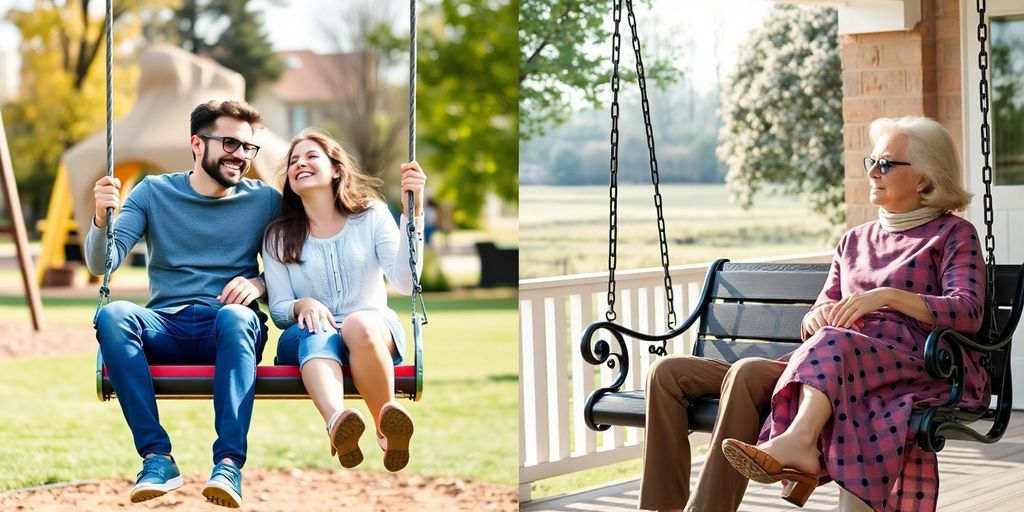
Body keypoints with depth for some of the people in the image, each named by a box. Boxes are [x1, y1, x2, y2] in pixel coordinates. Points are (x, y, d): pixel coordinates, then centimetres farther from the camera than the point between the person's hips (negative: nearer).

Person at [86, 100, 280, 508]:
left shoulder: (264, 200, 10)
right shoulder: (153, 192, 9)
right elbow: (102, 264, 1)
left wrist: (260, 283, -11)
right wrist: (101, 217, -19)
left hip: (231, 327, -1)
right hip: (167, 327, 1)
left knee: (235, 316, -37)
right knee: (112, 314, -31)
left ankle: (229, 463, -43)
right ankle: (157, 457, -34)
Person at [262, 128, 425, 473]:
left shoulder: (372, 215, 4)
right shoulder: (278, 236, 8)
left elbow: (405, 284, -9)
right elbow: (278, 310, 4)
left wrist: (413, 213, -18)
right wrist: (302, 306, -20)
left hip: (376, 332, 0)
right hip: (304, 340, 0)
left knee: (358, 324, -37)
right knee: (316, 334, -38)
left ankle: (386, 426, -31)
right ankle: (337, 423, -69)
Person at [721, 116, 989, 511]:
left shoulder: (953, 234, 11)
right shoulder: (855, 241, 27)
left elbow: (968, 313, -7)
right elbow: (813, 320, 21)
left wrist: (888, 296, -20)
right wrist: (818, 317, -5)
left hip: (924, 364, -5)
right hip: (847, 360, 5)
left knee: (834, 346, -35)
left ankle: (797, 442, -56)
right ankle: (807, 456, -53)